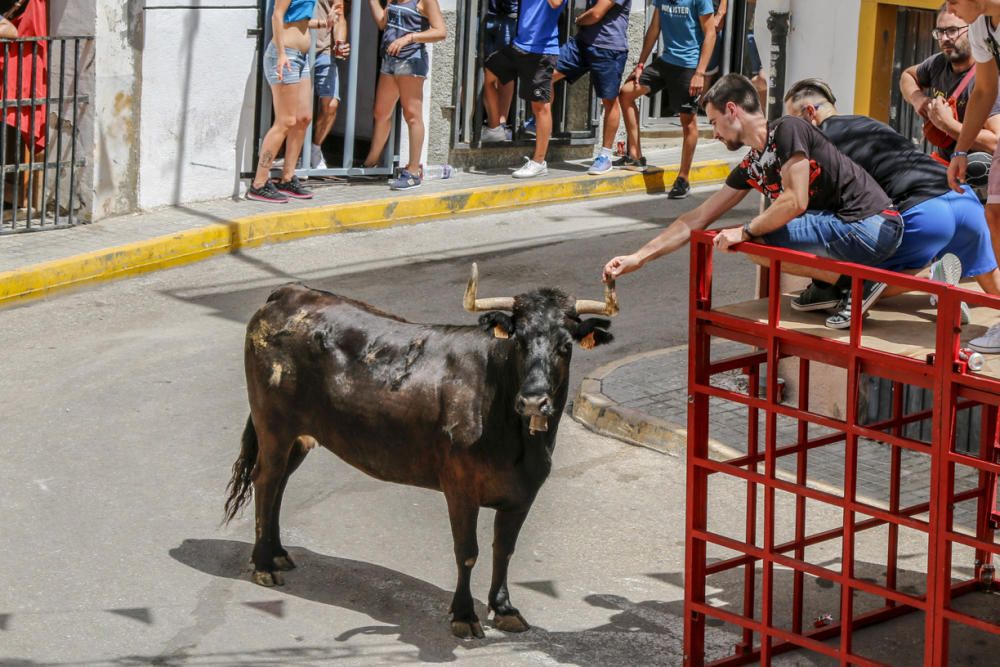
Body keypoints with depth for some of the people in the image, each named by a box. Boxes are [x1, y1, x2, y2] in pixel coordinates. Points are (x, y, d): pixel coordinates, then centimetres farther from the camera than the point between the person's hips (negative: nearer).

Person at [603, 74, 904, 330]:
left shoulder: (787, 130, -10)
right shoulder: (751, 167, 15)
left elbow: (796, 201, -20)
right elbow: (697, 219, 19)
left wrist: (746, 232, -8)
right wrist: (638, 258, 17)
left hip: (871, 226, -9)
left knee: (757, 240, -14)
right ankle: (829, 284, 9)